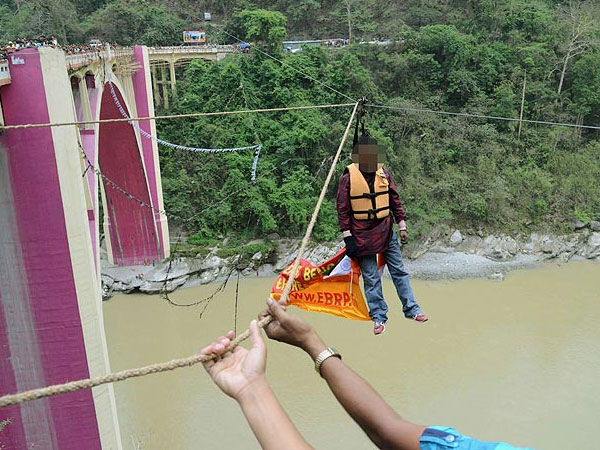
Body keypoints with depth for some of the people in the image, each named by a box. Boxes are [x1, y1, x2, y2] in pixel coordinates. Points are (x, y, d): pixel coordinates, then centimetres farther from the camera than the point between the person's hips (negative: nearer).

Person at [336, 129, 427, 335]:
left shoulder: (383, 173, 3)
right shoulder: (348, 177, -8)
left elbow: (395, 201, 9)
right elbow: (342, 209, -6)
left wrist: (402, 227, 6)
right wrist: (347, 237, -9)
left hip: (386, 232, 3)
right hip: (363, 235, -3)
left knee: (399, 271, 8)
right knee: (371, 278, 4)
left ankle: (411, 309, 19)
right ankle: (378, 317, 15)